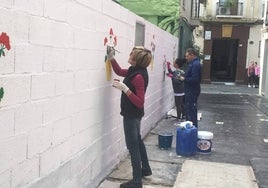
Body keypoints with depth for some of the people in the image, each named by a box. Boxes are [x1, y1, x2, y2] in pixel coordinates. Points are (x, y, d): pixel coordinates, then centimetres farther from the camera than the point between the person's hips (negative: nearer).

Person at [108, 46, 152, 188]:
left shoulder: (138, 77, -26)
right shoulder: (135, 71, 3)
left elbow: (140, 102, -28)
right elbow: (119, 71, 20)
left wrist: (125, 89, -34)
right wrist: (111, 58, 9)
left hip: (132, 115, -10)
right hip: (133, 114, 10)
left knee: (132, 145, -3)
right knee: (137, 141, 24)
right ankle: (145, 169, 41)